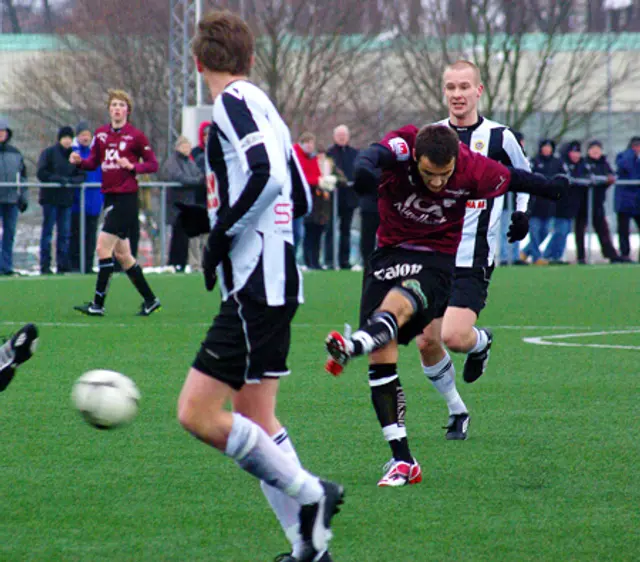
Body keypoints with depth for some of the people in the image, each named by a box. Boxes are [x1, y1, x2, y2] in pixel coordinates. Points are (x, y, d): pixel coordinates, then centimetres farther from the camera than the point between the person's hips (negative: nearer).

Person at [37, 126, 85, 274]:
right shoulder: (48, 153, 0)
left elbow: (81, 175, 9)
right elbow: (42, 173, -7)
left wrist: (71, 180, -12)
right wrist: (58, 179, -17)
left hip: (67, 199, 4)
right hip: (50, 198, -4)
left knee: (65, 233, 4)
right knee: (48, 231, -5)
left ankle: (63, 265, 8)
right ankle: (45, 265, -4)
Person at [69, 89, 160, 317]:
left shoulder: (135, 136, -5)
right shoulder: (101, 133, 11)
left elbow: (153, 164, -2)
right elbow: (94, 161, 13)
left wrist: (132, 166, -18)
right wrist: (79, 161, -7)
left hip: (126, 196, -7)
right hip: (109, 196, 7)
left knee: (103, 247, -13)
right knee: (121, 253, 11)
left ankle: (98, 304, -10)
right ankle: (150, 299, 22)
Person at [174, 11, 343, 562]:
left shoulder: (235, 102, -9)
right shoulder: (261, 105, 18)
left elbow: (268, 175, -26)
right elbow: (301, 198, 23)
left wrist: (222, 234, -16)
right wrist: (212, 219, 22)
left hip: (256, 284, -10)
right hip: (267, 283, 10)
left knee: (198, 413, -12)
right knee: (254, 420, 14)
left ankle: (308, 494, -7)